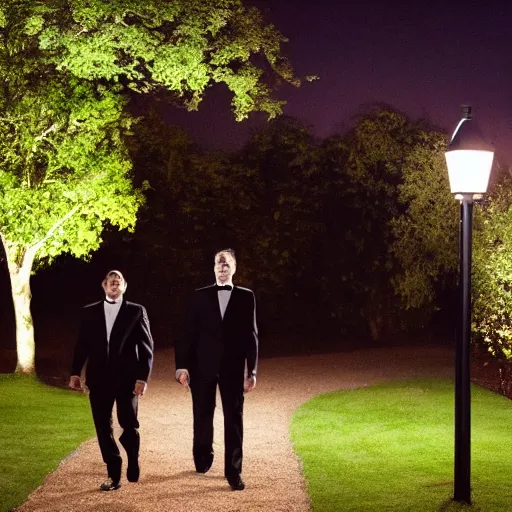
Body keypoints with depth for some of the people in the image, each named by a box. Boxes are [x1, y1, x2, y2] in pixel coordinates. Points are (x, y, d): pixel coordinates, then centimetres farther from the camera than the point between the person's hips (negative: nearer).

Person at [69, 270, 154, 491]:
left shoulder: (136, 311, 4)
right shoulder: (90, 312, 11)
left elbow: (146, 346, 0)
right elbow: (82, 344, 8)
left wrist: (143, 377, -9)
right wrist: (75, 372, -2)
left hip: (126, 379, -2)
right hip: (99, 379, 2)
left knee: (129, 425, 0)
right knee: (103, 428, 3)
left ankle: (133, 465, 27)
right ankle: (114, 475, 11)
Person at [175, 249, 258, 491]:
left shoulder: (246, 297, 5)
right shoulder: (200, 296, 5)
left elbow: (251, 335, 3)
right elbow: (189, 332, 2)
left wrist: (252, 370, -2)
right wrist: (182, 365, -5)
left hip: (233, 367, -1)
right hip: (203, 366, 1)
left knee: (234, 418, -3)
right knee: (202, 416, 11)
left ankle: (233, 471, 0)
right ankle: (203, 458, 32)